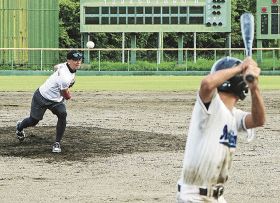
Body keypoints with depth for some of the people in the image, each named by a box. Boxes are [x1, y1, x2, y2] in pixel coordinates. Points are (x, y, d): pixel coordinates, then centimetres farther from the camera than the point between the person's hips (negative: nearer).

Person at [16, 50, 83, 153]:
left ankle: (57, 143, -9)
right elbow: (67, 96, -22)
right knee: (33, 121, 12)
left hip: (56, 100, 7)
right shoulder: (65, 77, -38)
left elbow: (56, 67, 13)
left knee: (62, 115, -20)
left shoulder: (65, 65, -12)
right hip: (42, 98, -7)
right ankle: (20, 127, 49)